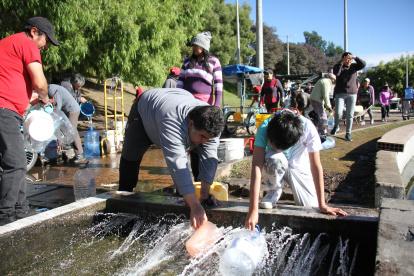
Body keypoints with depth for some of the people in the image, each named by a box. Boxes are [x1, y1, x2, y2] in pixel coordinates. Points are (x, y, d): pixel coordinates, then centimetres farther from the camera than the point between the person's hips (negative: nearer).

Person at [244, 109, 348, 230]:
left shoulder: (308, 129, -32)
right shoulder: (264, 128, -33)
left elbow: (316, 166, -27)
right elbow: (257, 166, -38)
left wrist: (322, 205, -26)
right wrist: (253, 210, -43)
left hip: (298, 167, 1)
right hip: (275, 166, -1)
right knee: (274, 160, -36)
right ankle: (274, 191, -5)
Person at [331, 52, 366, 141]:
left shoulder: (354, 66, 8)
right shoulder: (338, 66, 3)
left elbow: (363, 64, -10)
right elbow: (336, 73, -19)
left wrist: (354, 57, -21)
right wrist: (342, 62, -25)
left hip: (352, 94, 2)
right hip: (340, 94, -2)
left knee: (350, 115, 1)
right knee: (338, 113, -14)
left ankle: (348, 133, 10)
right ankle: (336, 127, 16)